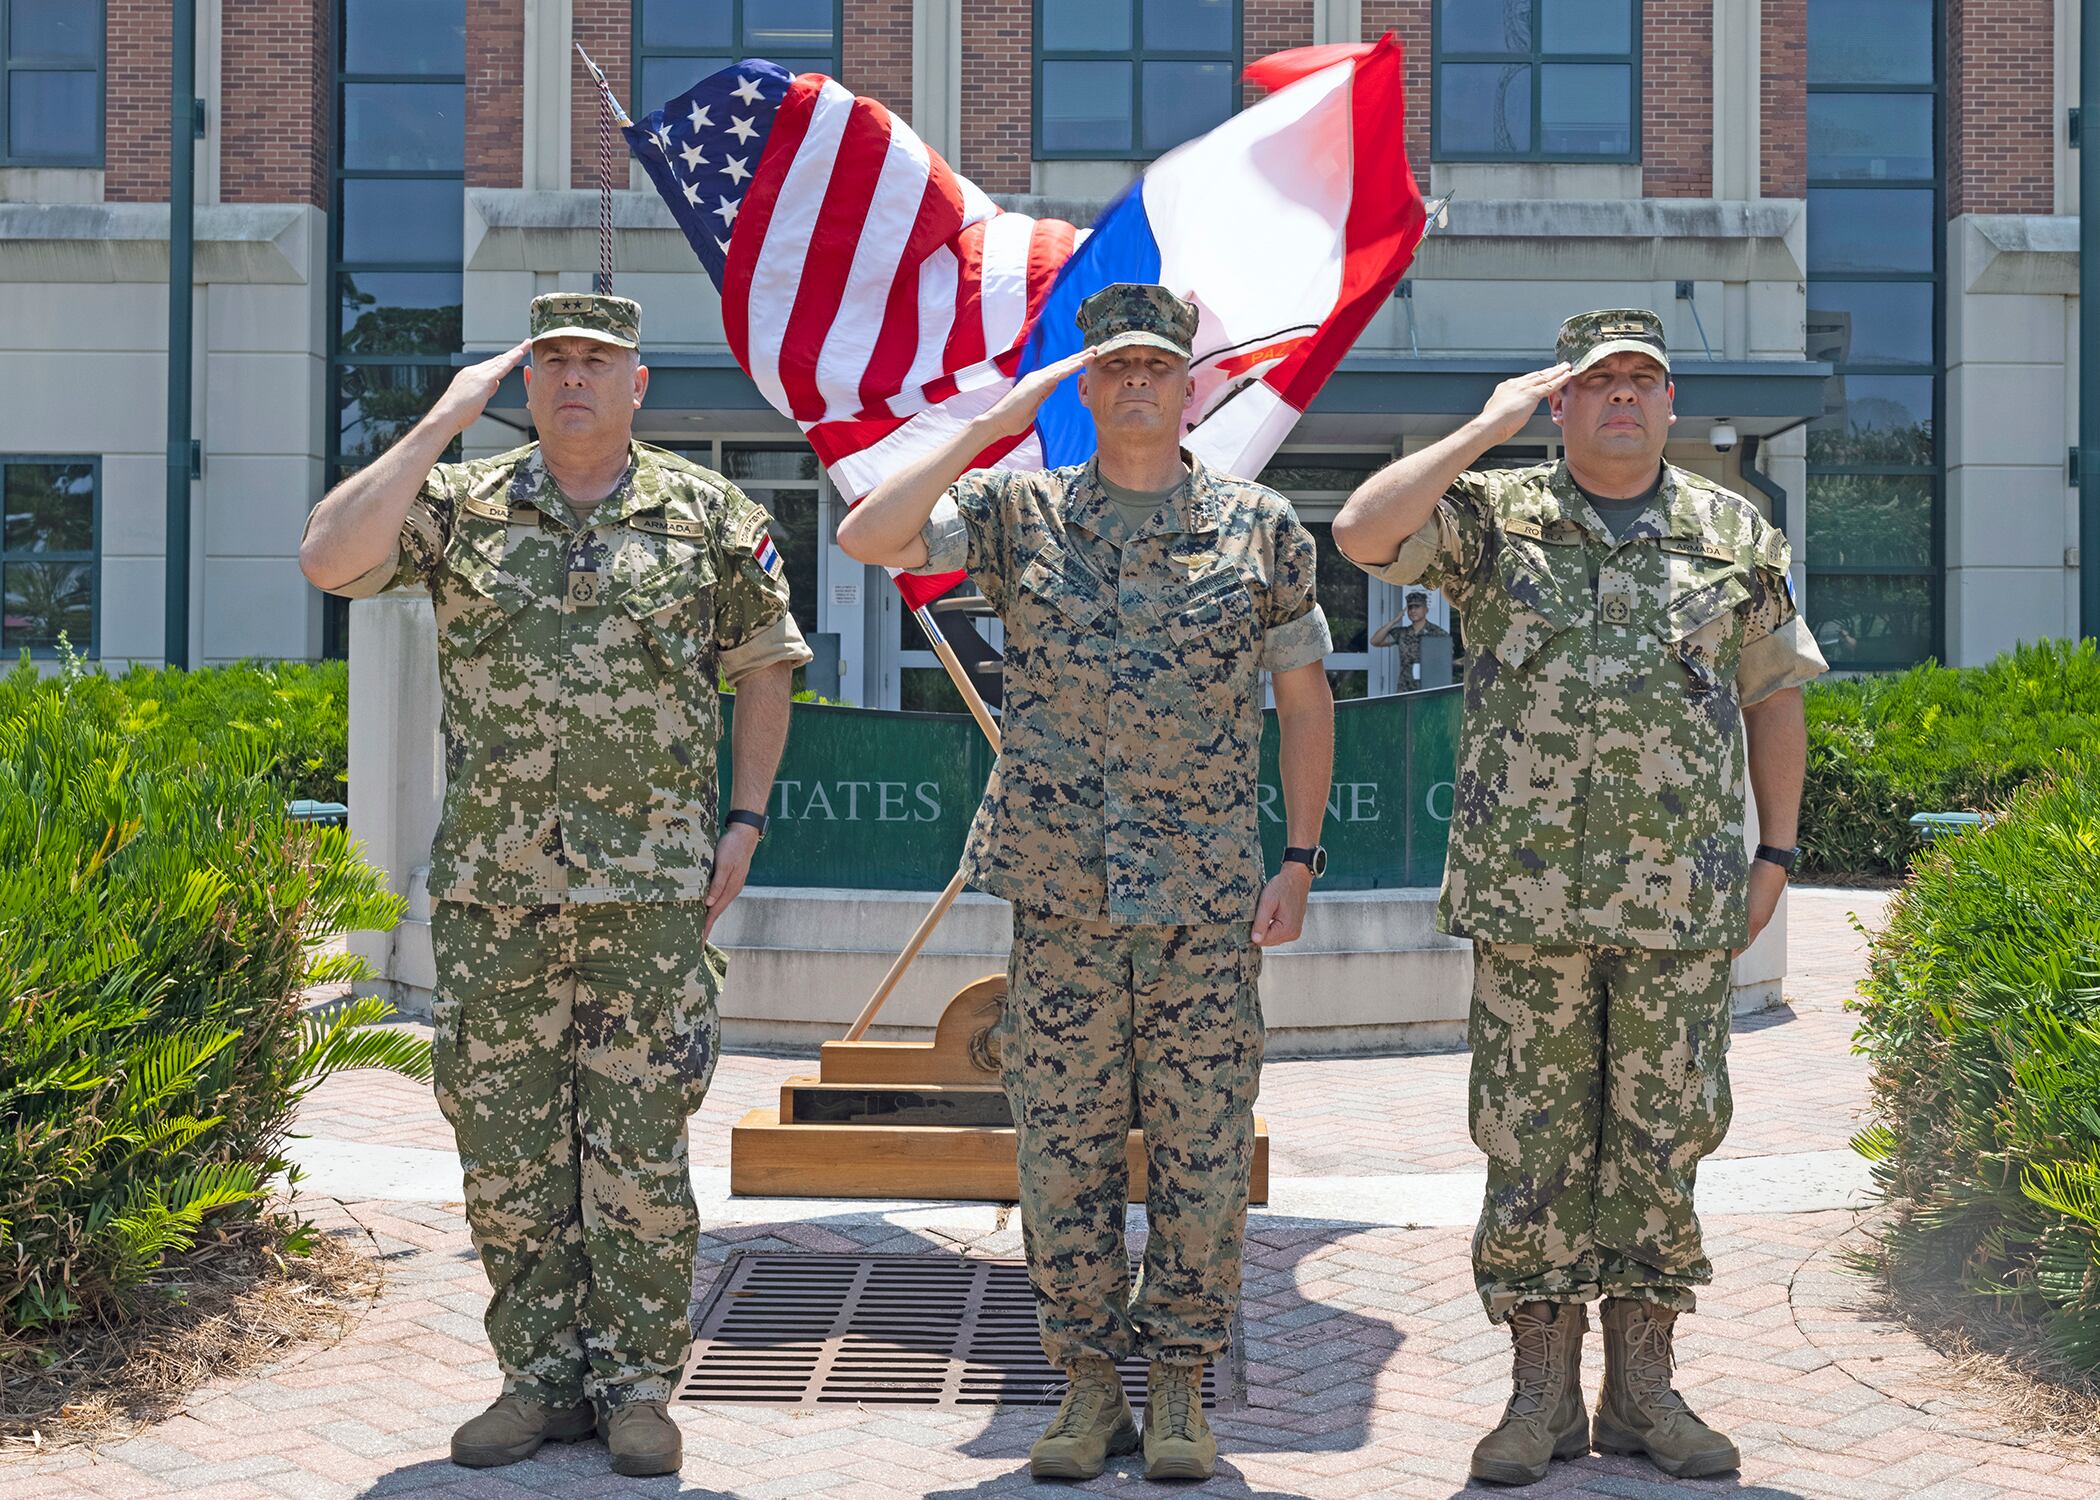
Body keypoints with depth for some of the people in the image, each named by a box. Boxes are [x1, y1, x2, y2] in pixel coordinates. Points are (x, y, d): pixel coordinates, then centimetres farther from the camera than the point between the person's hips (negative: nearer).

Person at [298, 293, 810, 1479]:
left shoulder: (706, 516, 5)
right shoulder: (462, 506, 6)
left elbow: (764, 667, 13)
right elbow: (329, 559, -10)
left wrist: (745, 822, 4)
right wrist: (443, 424, -8)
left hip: (650, 891, -1)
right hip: (493, 890, 2)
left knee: (640, 1149, 2)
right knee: (505, 1147, 7)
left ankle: (639, 1384, 14)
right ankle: (540, 1377, 20)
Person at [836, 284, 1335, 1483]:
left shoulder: (1261, 527, 5)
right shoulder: (1020, 515, 5)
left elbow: (1306, 698, 9)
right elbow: (869, 537, -9)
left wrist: (1301, 858, 2)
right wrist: (994, 424, -10)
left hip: (1209, 894, 0)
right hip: (1059, 889, 1)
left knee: (1203, 1152, 4)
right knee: (1065, 1148, 5)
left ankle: (1181, 1391, 17)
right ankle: (1089, 1385, 18)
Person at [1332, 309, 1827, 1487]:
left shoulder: (1737, 536, 10)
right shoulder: (1495, 518, 4)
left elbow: (1775, 696, 15)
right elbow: (1362, 532, -13)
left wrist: (1776, 853, 9)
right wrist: (1489, 428, -8)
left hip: (1685, 904, 2)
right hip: (1528, 898, -1)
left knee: (1662, 1142, 7)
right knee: (1531, 1142, 3)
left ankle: (1643, 1387, 20)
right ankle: (1543, 1390, 15)